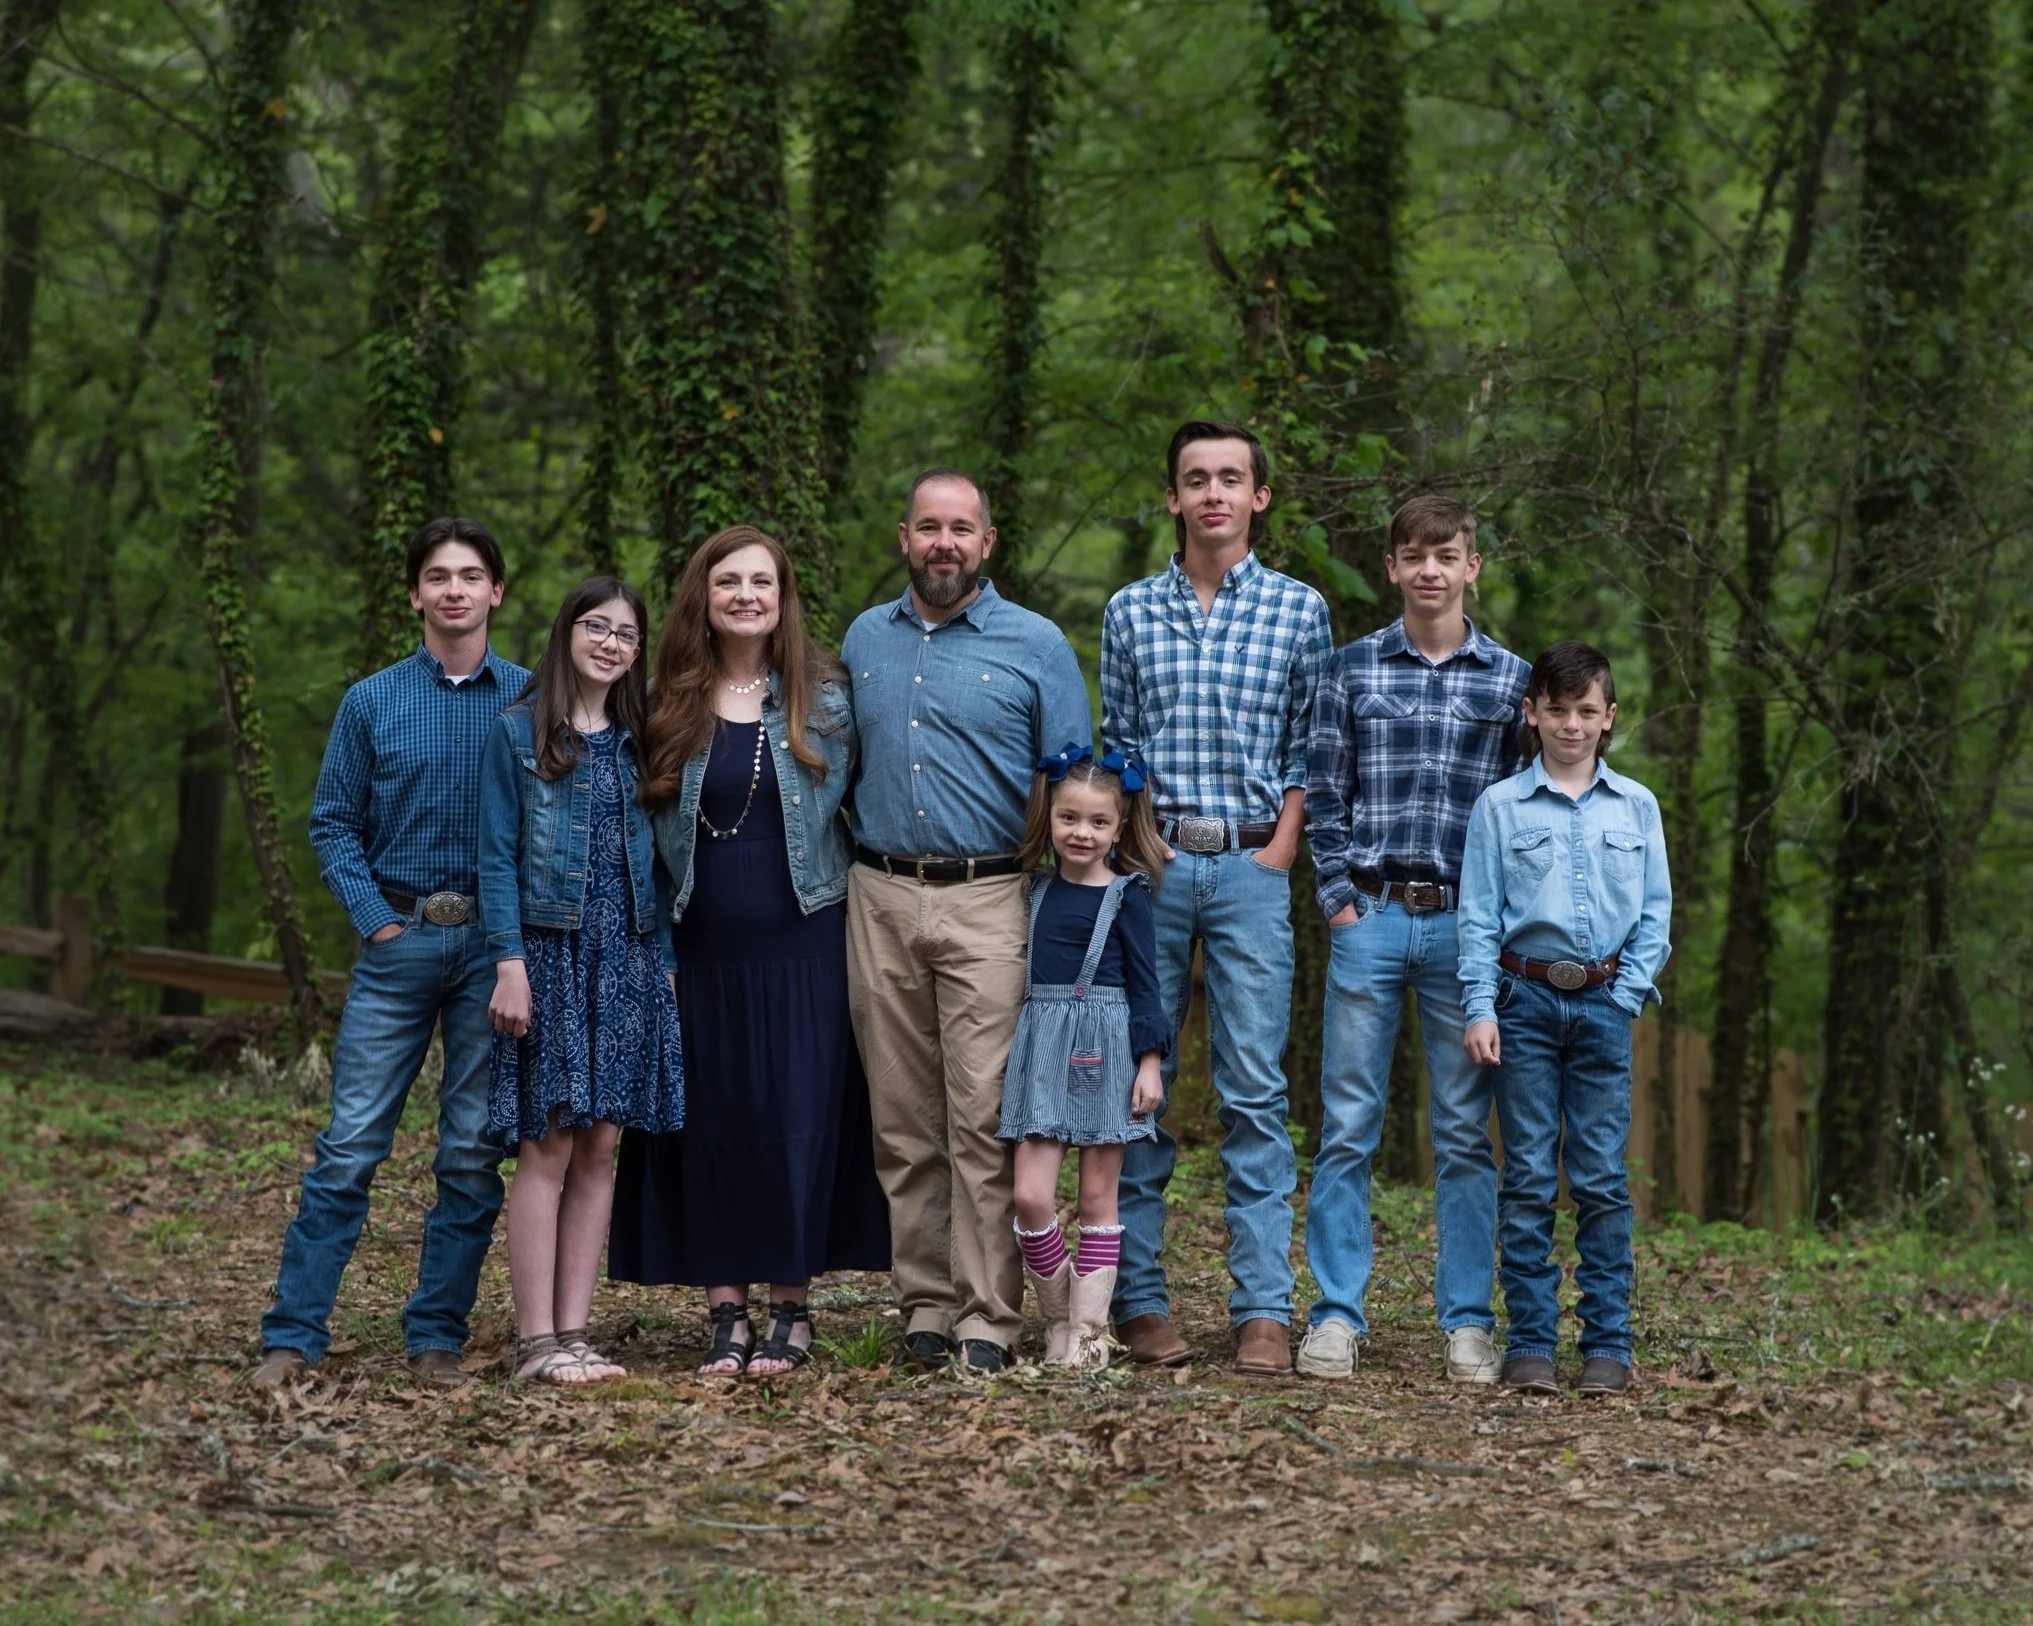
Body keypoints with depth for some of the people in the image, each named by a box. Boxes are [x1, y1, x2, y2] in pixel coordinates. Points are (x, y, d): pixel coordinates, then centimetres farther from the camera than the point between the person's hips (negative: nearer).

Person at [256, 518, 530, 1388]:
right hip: (399, 942, 0)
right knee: (350, 1143, -4)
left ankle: (437, 1339, 12)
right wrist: (374, 917, -4)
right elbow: (333, 822, 7)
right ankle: (293, 1334, 0)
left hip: (495, 947, 0)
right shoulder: (372, 703, 5)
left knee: (474, 1153, 3)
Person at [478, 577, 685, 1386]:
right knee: (549, 1146, -7)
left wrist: (666, 961, 9)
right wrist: (510, 963, -13)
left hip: (627, 959, 5)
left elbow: (653, 861, 15)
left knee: (598, 1146, 4)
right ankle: (537, 1342, -5)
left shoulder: (638, 741, 14)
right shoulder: (518, 731, 0)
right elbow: (497, 857, -4)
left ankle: (573, 1333, 7)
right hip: (549, 951, -5)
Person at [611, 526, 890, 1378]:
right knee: (711, 1119, 2)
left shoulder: (822, 698, 2)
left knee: (798, 1115, -2)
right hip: (704, 946, 2)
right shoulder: (669, 705, 5)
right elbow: (650, 827, 9)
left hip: (802, 943, -1)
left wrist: (849, 904, 2)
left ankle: (792, 1311, 7)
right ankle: (727, 1312, 9)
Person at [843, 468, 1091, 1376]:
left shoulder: (1035, 645, 3)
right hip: (880, 899, 4)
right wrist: (850, 857, 14)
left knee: (984, 1119, -9)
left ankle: (989, 1317, -5)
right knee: (903, 1123, 5)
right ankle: (925, 1307, 11)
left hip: (988, 900, -4)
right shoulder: (864, 640, 14)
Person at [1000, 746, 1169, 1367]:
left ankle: (1088, 1330, 7)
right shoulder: (1039, 887, 10)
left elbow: (1144, 982, -3)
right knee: (1030, 1195, -7)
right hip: (1042, 1043, 4)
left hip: (1104, 1047, -3)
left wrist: (1150, 1060, -9)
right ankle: (1059, 1319, 10)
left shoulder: (1126, 894, -2)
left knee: (1098, 1198, 2)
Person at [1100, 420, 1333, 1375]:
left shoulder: (1298, 610, 7)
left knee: (1255, 1091, -4)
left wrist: (1278, 850, -3)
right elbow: (1117, 747, 12)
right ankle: (1138, 1300, 6)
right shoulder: (1130, 613, 11)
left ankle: (1264, 1310, -4)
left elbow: (1310, 748, 8)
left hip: (1250, 867, -1)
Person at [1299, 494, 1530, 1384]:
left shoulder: (1510, 680, 7)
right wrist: (1340, 900, -3)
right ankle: (1335, 1317, 5)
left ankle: (1469, 1322, 10)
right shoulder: (1352, 669, 6)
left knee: (1465, 1133, 4)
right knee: (1347, 1127, 0)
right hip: (1370, 917, 0)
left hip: (1466, 923, 0)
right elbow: (1323, 796, 6)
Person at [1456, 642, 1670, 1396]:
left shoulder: (1636, 807, 8)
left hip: (1604, 1003, 1)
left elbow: (1656, 914, 9)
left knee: (1602, 1180, 0)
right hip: (1526, 1000, -1)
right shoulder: (1500, 806, 4)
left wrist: (1626, 994, -2)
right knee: (1529, 1178, 0)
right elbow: (1479, 916, 2)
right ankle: (1529, 1342, 4)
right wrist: (1480, 1008, -6)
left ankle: (1609, 1343, 4)